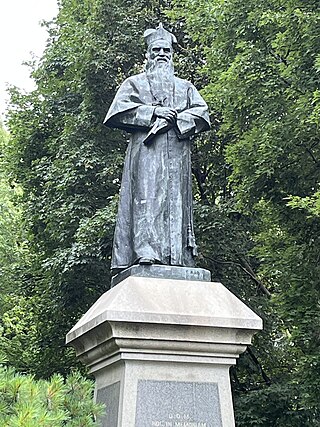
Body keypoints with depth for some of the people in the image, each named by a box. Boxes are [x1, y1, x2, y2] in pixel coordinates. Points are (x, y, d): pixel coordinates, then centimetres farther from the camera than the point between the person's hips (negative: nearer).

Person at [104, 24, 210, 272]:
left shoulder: (185, 86, 28)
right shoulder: (135, 83, 21)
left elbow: (202, 112, 12)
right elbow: (120, 109, 3)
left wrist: (174, 118, -6)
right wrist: (154, 112, -7)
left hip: (177, 152, 3)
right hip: (146, 151, -2)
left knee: (176, 198, -7)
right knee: (147, 197, -17)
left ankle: (177, 256, -12)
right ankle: (145, 250, -26)